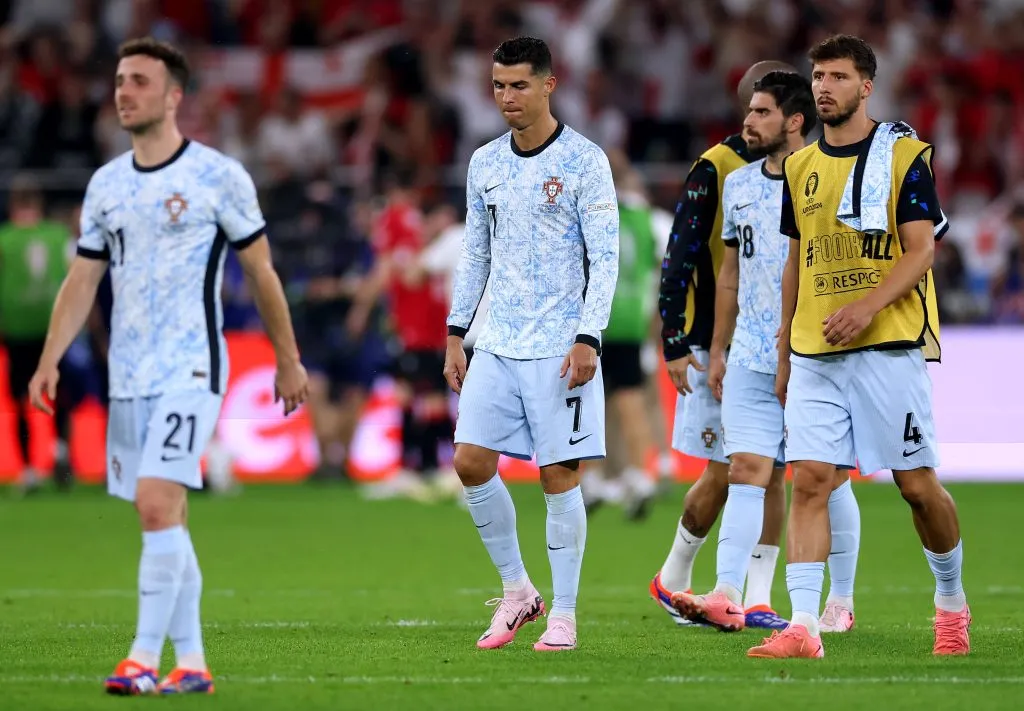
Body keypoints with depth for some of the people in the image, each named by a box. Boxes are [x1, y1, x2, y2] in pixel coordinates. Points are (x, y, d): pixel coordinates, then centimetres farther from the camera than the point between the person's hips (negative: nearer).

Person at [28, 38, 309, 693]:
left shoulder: (219, 176, -5)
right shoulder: (106, 185, 11)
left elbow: (261, 270, 2)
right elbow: (83, 280, 13)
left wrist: (289, 360, 6)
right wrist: (49, 361, 2)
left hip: (190, 370, -6)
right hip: (128, 377, 6)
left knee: (158, 505, -19)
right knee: (165, 518, 8)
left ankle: (145, 658, -19)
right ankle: (192, 663, 14)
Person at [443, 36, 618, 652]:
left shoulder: (584, 161, -6)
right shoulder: (485, 163, 10)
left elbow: (606, 257, -8)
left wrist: (587, 339, -16)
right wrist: (456, 333, 12)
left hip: (560, 347, -5)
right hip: (497, 345, 5)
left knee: (559, 475, -4)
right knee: (471, 463, -3)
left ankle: (563, 616, 5)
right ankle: (517, 591, 13)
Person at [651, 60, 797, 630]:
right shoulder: (715, 169, -7)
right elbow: (680, 257, -9)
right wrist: (674, 343, -14)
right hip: (717, 347, -5)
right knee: (724, 472, -3)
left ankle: (758, 600, 3)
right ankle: (673, 578, 17)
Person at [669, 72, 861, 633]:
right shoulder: (738, 185, 12)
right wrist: (717, 350, 16)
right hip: (751, 359, 5)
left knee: (830, 478, 3)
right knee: (746, 470, -6)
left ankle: (842, 601, 13)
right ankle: (728, 595, -13)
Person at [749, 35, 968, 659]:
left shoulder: (905, 155, -2)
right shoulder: (800, 167, 14)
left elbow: (921, 250, -8)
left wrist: (867, 306, -22)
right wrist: (784, 352, 19)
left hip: (890, 345, -4)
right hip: (815, 352, 4)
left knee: (917, 483, 0)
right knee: (809, 480, -8)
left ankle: (951, 601, 23)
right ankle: (803, 626, -12)